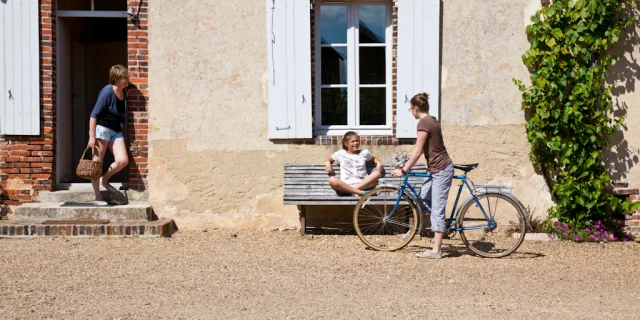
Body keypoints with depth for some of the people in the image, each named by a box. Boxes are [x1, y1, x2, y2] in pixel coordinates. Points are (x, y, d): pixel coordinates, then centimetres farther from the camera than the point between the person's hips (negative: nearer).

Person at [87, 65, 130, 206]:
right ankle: (98, 197, 5)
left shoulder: (124, 93, 5)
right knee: (97, 162, 0)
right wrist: (92, 136, -19)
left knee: (123, 160, -10)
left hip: (116, 131, 7)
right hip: (101, 129, -7)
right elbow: (94, 115, -16)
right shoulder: (107, 92, -16)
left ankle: (105, 179, 16)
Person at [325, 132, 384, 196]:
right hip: (346, 186, -1)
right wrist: (328, 164, 3)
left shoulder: (364, 153, 16)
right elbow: (328, 160, 26)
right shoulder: (340, 154, 13)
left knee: (377, 174, -25)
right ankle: (361, 193, -36)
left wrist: (379, 164, 7)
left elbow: (374, 159, 31)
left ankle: (354, 189, -30)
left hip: (363, 185, 1)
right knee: (332, 180, -33)